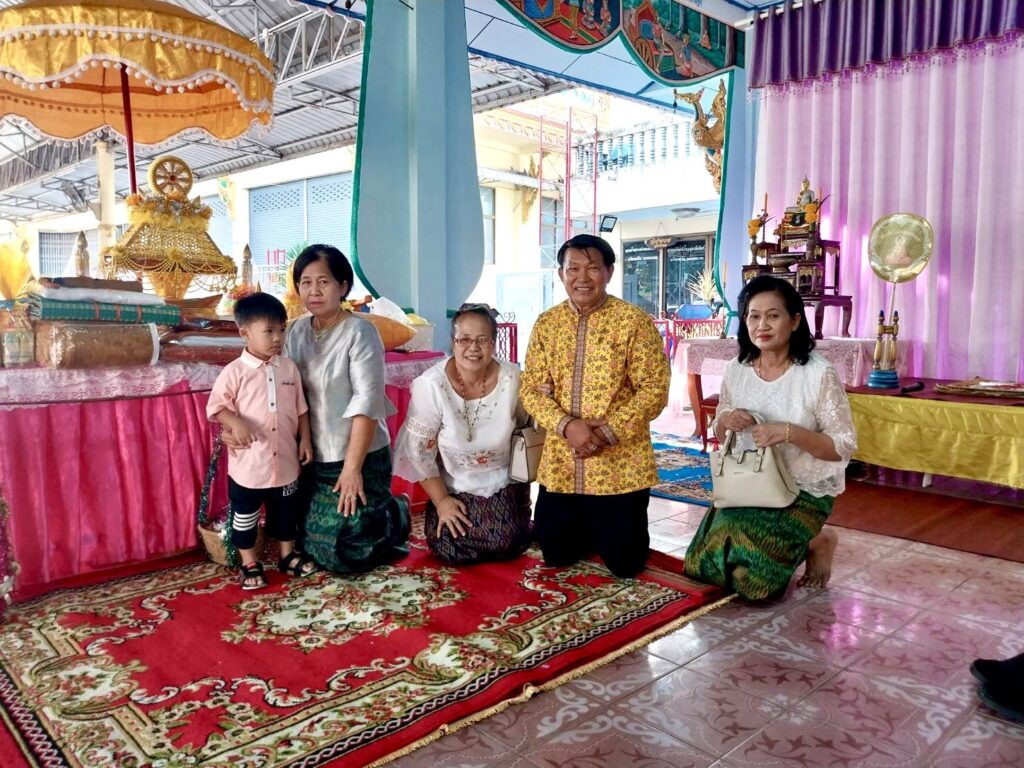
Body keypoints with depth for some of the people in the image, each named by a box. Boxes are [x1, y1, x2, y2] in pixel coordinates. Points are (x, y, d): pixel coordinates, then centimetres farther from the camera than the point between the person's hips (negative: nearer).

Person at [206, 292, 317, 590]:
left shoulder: (289, 368, 1)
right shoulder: (235, 371, -12)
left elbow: (300, 408, 8)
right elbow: (216, 406, -8)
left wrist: (305, 439, 3)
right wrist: (236, 424, -24)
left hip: (285, 459, 4)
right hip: (248, 462, -3)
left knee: (286, 511, 18)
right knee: (245, 515, 11)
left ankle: (288, 555, 36)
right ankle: (250, 563, 28)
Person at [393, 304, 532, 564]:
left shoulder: (512, 378, -15)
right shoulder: (430, 384, -23)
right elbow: (418, 449, -14)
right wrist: (441, 500, -10)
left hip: (503, 483, 1)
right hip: (453, 487, -1)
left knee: (505, 546, -14)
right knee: (451, 551, -11)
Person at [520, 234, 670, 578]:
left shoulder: (634, 321, -8)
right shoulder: (546, 323, 4)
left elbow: (654, 389, -11)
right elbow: (531, 388, 1)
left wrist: (608, 432, -20)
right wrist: (566, 425, -17)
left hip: (620, 465, -3)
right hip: (560, 464, 4)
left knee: (624, 563, 4)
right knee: (555, 555, 11)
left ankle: (612, 533, 38)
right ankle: (589, 532, 42)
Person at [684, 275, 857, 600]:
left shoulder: (819, 374, -16)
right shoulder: (737, 370, -2)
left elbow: (844, 447, -14)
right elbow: (719, 434, 9)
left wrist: (790, 432, -29)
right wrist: (725, 421, -15)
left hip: (804, 491, -5)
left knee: (749, 567, -18)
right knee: (703, 562, -5)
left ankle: (814, 543, 12)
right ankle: (791, 542, 19)